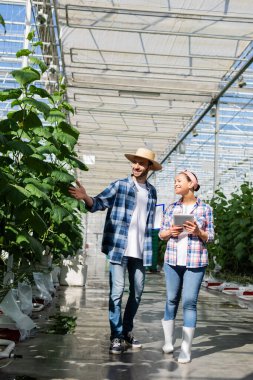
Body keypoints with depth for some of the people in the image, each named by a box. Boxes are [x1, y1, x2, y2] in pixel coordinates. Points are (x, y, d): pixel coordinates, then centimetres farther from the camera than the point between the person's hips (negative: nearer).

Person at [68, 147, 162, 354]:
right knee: (117, 292, -3)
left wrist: (149, 248, 14)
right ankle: (117, 336, 7)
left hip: (141, 251, 5)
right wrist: (85, 198, -32)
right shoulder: (120, 186, -2)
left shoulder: (151, 191, 12)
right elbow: (98, 203, -10)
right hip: (119, 248, -5)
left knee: (137, 292, 12)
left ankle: (127, 331, 28)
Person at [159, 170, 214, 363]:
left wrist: (198, 232, -15)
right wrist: (170, 232, -9)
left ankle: (186, 349, 4)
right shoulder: (172, 208, 9)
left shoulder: (205, 208, 1)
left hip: (195, 261, -3)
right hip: (172, 260, 3)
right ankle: (169, 341, 24)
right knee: (171, 300, 10)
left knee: (190, 302, -3)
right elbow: (161, 233, 12)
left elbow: (211, 236, 4)